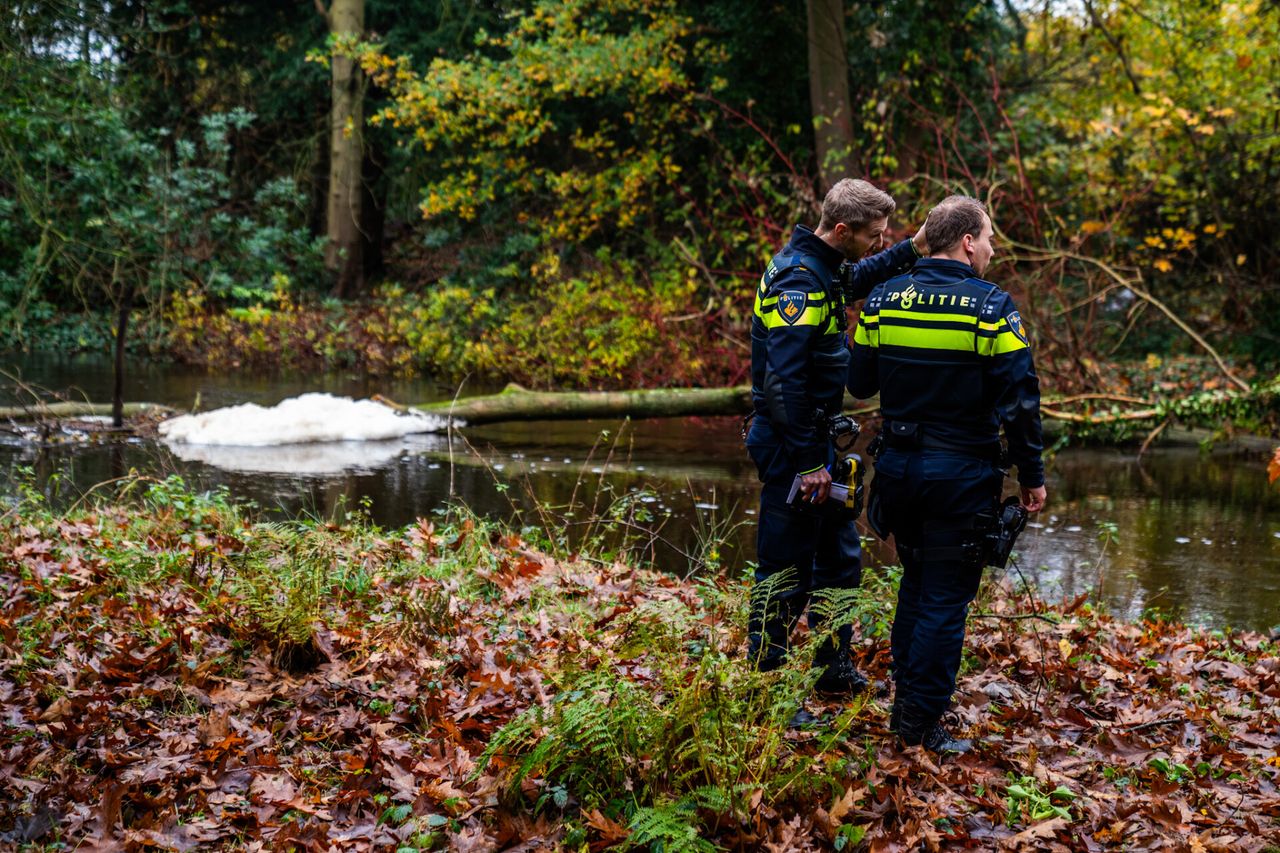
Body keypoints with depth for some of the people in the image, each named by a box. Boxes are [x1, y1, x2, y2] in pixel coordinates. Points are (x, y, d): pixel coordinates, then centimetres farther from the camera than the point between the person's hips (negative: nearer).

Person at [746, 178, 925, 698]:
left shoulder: (822, 267, 9)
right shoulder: (799, 278, -21)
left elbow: (859, 278, 35)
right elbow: (784, 380, -27)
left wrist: (912, 250, 20)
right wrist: (808, 463, -25)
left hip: (813, 436, 10)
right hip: (789, 442, -10)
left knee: (839, 557, 18)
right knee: (786, 570, -3)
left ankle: (835, 672, 30)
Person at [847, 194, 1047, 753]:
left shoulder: (883, 299, 1)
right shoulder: (990, 307, -12)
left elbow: (859, 384, 8)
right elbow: (1019, 402, -13)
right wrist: (1032, 476, -4)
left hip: (898, 470, 5)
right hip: (961, 477, -5)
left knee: (915, 584, 22)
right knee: (945, 598, 3)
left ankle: (905, 702, 30)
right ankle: (920, 724, 6)